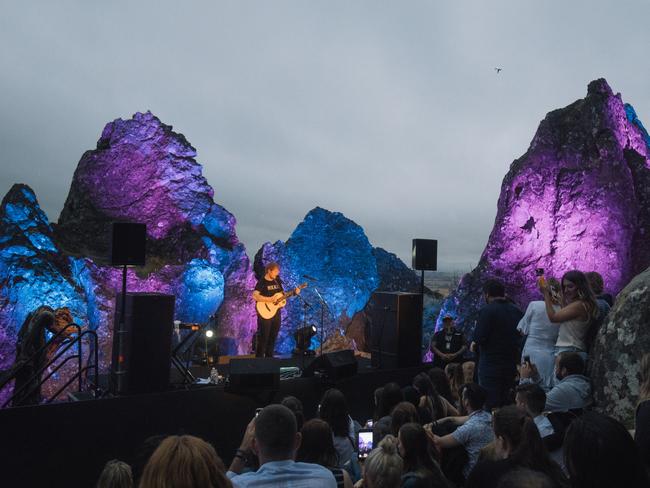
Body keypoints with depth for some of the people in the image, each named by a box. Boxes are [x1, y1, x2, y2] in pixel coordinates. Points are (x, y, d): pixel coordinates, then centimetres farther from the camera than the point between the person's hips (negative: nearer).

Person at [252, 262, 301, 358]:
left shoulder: (277, 281, 11)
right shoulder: (262, 282, -10)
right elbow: (255, 296, -23)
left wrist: (294, 292, 2)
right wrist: (269, 299, -25)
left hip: (276, 313, 7)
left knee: (273, 337, 11)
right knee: (263, 338, -4)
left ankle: (269, 357, 21)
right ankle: (259, 358, 3)